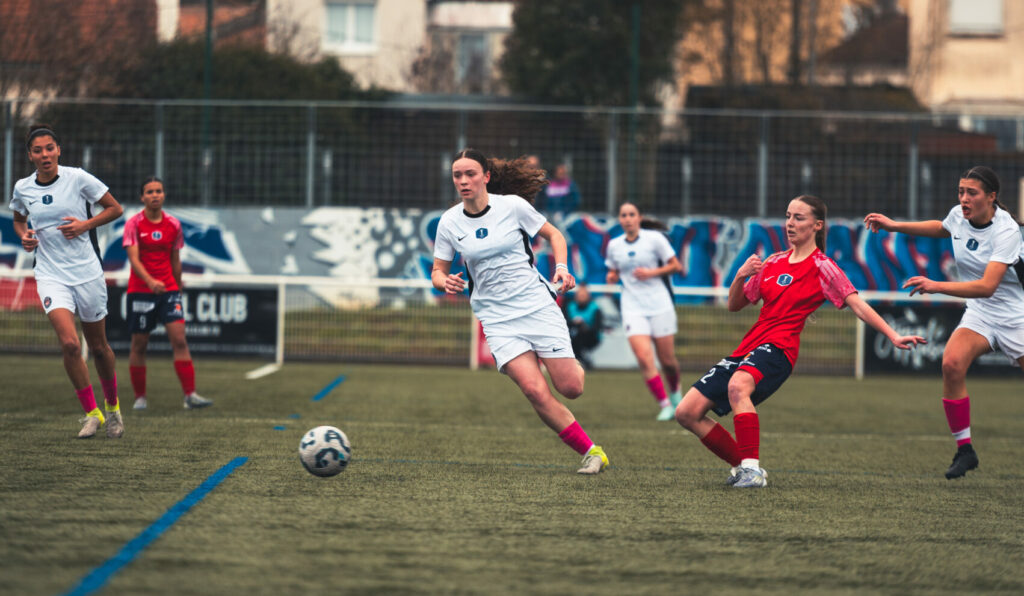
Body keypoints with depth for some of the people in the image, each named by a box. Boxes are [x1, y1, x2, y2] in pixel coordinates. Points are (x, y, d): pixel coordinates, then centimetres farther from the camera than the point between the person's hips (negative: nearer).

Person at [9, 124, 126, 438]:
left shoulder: (78, 178, -7)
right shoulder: (22, 188, 2)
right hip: (51, 274, 1)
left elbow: (115, 209, 1)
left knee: (98, 346, 10)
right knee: (69, 344, -18)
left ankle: (112, 406, 34)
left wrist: (85, 224, -13)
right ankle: (91, 413, -4)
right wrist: (24, 235, 1)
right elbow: (19, 219, 22)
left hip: (87, 271, -1)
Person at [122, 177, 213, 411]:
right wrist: (150, 281, -30)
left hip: (168, 289, 2)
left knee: (179, 339, -11)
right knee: (139, 345, 3)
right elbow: (134, 258, -15)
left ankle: (190, 395, -14)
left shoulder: (173, 224, 6)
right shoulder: (134, 223, -5)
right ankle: (140, 397, 15)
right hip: (140, 291, -2)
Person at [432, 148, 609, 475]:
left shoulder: (512, 205, -5)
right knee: (535, 390, -18)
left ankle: (574, 367, 33)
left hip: (537, 304, -1)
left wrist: (562, 268, -9)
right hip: (497, 318, 1)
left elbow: (553, 234, 8)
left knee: (570, 388, -7)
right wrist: (446, 282, -14)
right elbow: (438, 271, 9)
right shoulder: (449, 222, -1)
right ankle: (591, 452, -5)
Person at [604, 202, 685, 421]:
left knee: (667, 360, 4)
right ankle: (664, 405, -9)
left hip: (660, 305, -2)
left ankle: (675, 393, 36)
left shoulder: (654, 238, -3)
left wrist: (651, 273, -14)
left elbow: (675, 266, 0)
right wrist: (612, 277, -3)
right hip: (633, 309, 2)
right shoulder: (614, 245, 6)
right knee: (643, 357, -17)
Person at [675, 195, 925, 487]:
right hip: (749, 346, 7)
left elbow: (858, 306, -5)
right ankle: (743, 466, 10)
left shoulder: (822, 268, 1)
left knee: (738, 385, -40)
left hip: (778, 349, -7)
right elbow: (735, 305, 21)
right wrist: (740, 276, 1)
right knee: (687, 413, -3)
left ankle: (752, 470, -37)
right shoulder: (773, 262, 17)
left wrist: (894, 337, -16)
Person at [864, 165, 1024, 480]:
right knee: (952, 363, -22)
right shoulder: (958, 215, -4)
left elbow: (987, 286, -35)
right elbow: (941, 228, 24)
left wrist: (937, 286, -42)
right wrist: (895, 226, 19)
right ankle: (964, 450, -12)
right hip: (980, 313, 5)